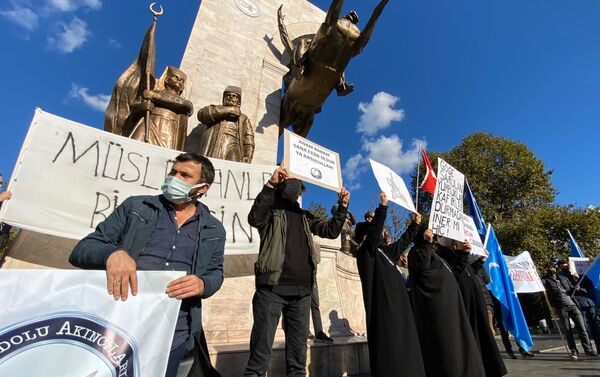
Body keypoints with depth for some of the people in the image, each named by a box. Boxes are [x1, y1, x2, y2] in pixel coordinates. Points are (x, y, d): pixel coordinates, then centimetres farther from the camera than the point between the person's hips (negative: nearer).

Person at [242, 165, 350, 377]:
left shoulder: (304, 216, 18)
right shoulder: (271, 210, 3)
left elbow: (331, 231, 15)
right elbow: (254, 219, -19)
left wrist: (342, 207, 3)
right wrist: (271, 184, -25)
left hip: (302, 291, 5)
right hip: (272, 288, -5)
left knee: (298, 348, 14)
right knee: (262, 347, 0)